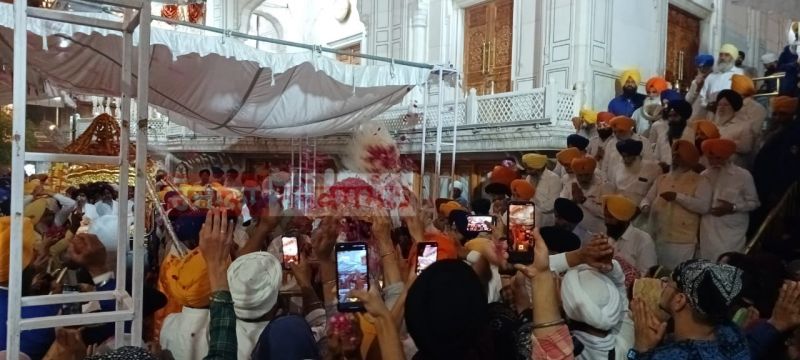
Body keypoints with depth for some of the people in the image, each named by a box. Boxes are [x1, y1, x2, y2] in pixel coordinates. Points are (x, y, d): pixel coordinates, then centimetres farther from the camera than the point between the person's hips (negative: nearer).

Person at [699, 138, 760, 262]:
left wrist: (733, 207, -14)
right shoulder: (704, 175, 5)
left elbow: (753, 202, 0)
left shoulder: (743, 175, -3)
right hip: (708, 233, 3)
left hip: (732, 232, -3)